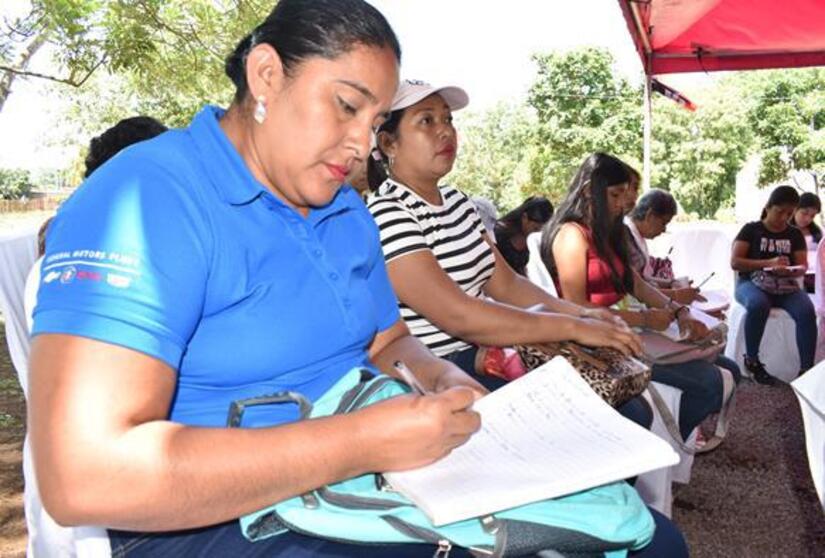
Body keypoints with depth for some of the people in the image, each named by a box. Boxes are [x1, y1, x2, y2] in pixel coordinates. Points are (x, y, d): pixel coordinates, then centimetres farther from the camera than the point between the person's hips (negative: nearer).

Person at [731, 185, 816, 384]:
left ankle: (807, 368, -22)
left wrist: (791, 271, -18)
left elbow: (803, 266, 8)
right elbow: (734, 262, -7)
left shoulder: (795, 234, 13)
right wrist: (769, 263, -19)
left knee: (807, 311, -29)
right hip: (752, 282, -3)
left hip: (785, 285, 3)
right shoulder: (751, 229, 2)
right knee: (759, 305, -38)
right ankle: (752, 360, -18)